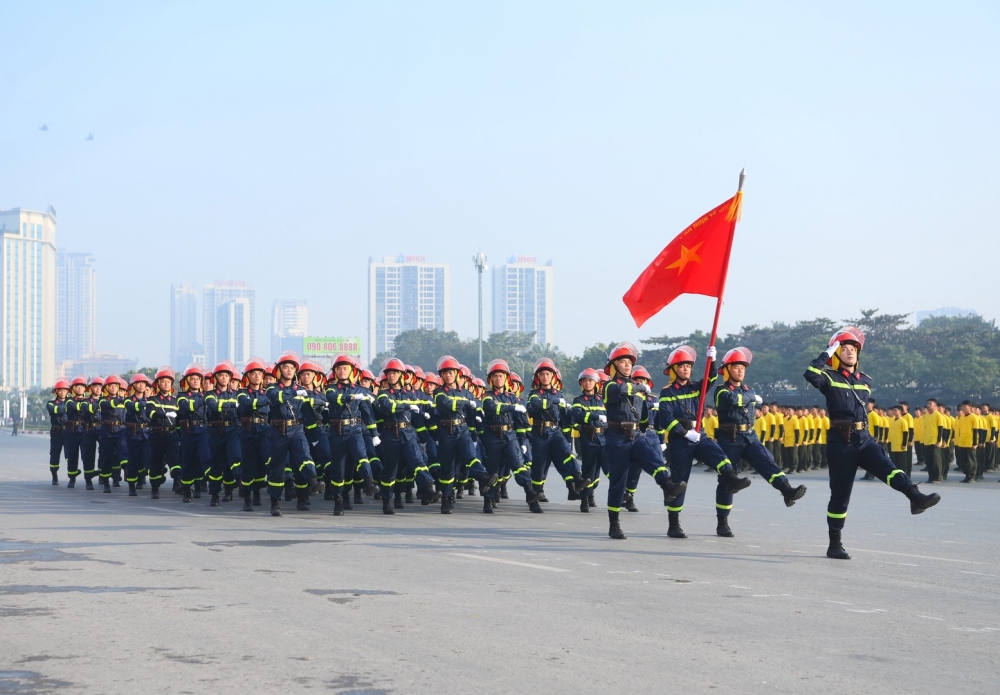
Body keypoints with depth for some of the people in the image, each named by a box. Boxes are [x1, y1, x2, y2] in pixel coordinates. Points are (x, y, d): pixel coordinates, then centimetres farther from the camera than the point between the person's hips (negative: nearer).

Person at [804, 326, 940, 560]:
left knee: (887, 467, -22)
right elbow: (810, 374, -24)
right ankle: (835, 545, 10)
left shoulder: (865, 380, 14)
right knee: (840, 494, 1)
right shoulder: (830, 378, -3)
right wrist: (827, 353, -15)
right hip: (840, 442, -4)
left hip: (863, 438, 4)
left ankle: (916, 497, -45)